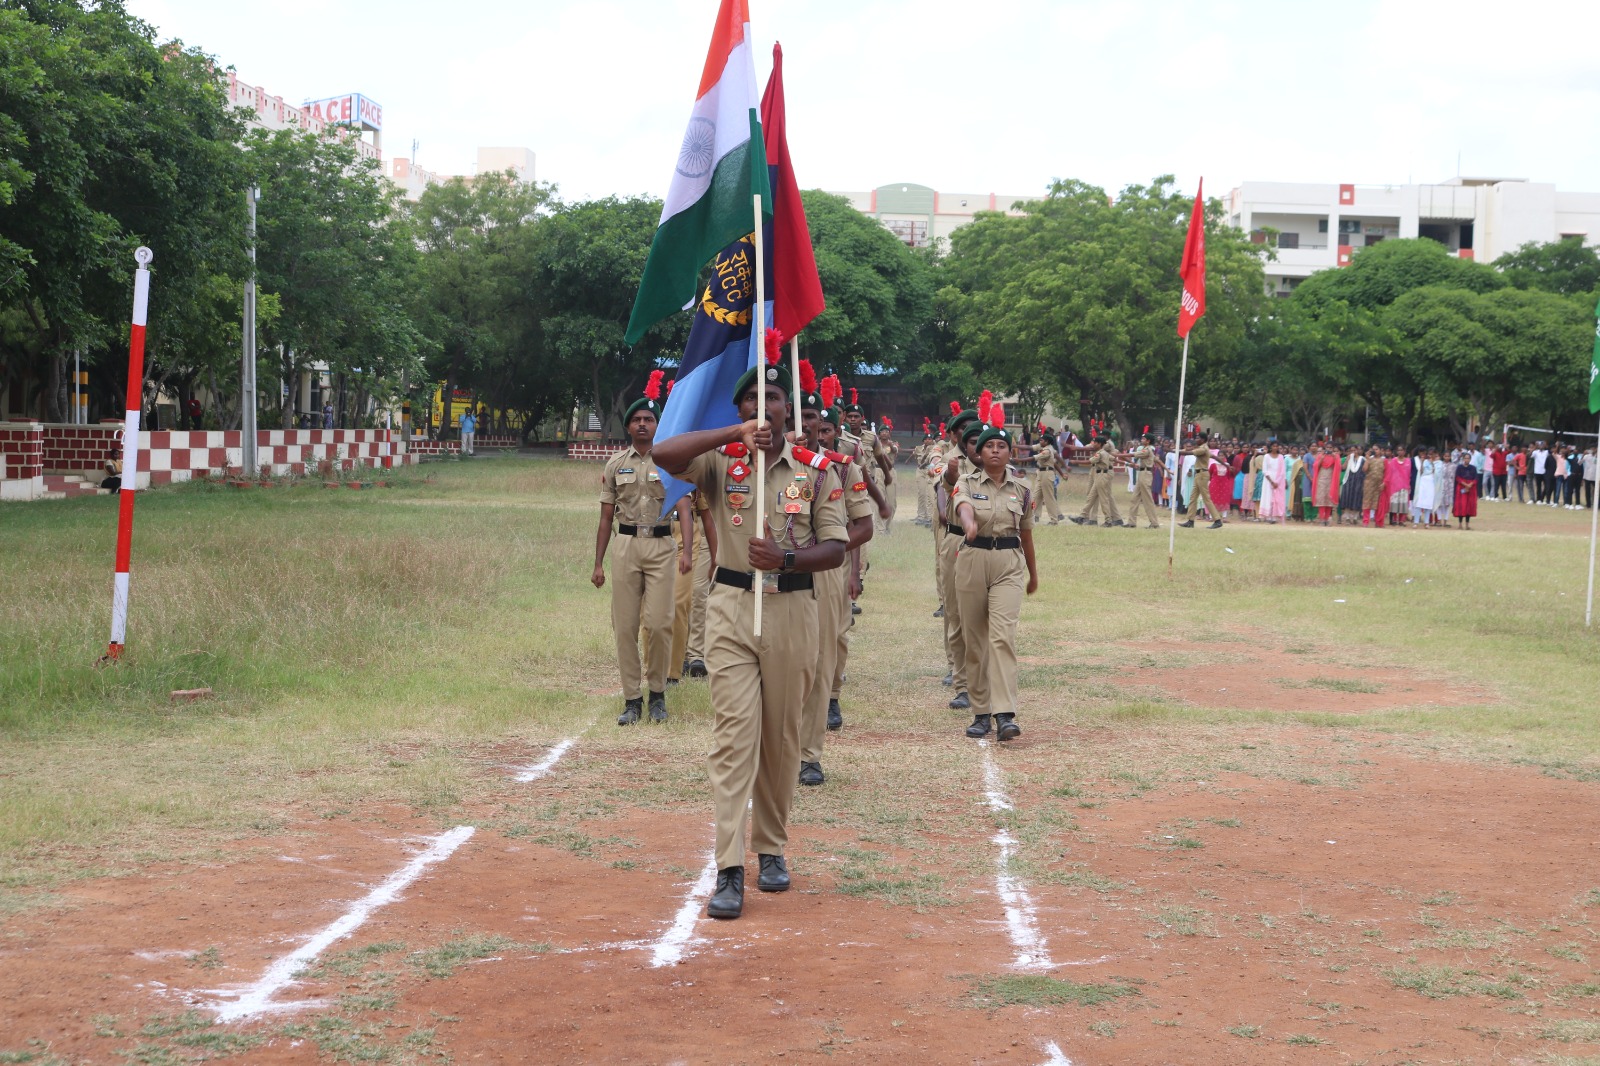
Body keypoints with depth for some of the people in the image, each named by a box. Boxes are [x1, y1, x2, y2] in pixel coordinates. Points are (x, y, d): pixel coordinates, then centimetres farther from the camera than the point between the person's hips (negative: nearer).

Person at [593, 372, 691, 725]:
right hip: (626, 545, 2)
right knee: (624, 625, 1)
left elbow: (683, 507, -5)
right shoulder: (615, 464, 10)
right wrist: (598, 563, 8)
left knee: (659, 622, -9)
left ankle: (658, 693, 9)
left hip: (661, 545, -2)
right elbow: (606, 517, 13)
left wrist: (686, 550, -20)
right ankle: (631, 699, 8)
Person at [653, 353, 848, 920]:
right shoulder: (721, 464, 3)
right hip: (732, 606, -1)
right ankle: (729, 871, -12)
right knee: (733, 734, -9)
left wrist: (785, 559, -19)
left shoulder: (814, 470, 6)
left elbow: (835, 547, -1)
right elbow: (664, 454, -16)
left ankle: (771, 849, 24)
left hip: (792, 609, 2)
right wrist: (734, 433, -21)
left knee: (781, 737, 9)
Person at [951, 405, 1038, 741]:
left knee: (1002, 635, -15)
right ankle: (981, 712, 15)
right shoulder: (967, 484, 0)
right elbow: (964, 508, -23)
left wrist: (1033, 573, 27)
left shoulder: (1021, 490, 7)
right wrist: (969, 524, -47)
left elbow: (1026, 533, 18)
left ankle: (1004, 715, -22)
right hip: (972, 561, 0)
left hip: (1009, 564, 0)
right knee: (975, 639, 6)